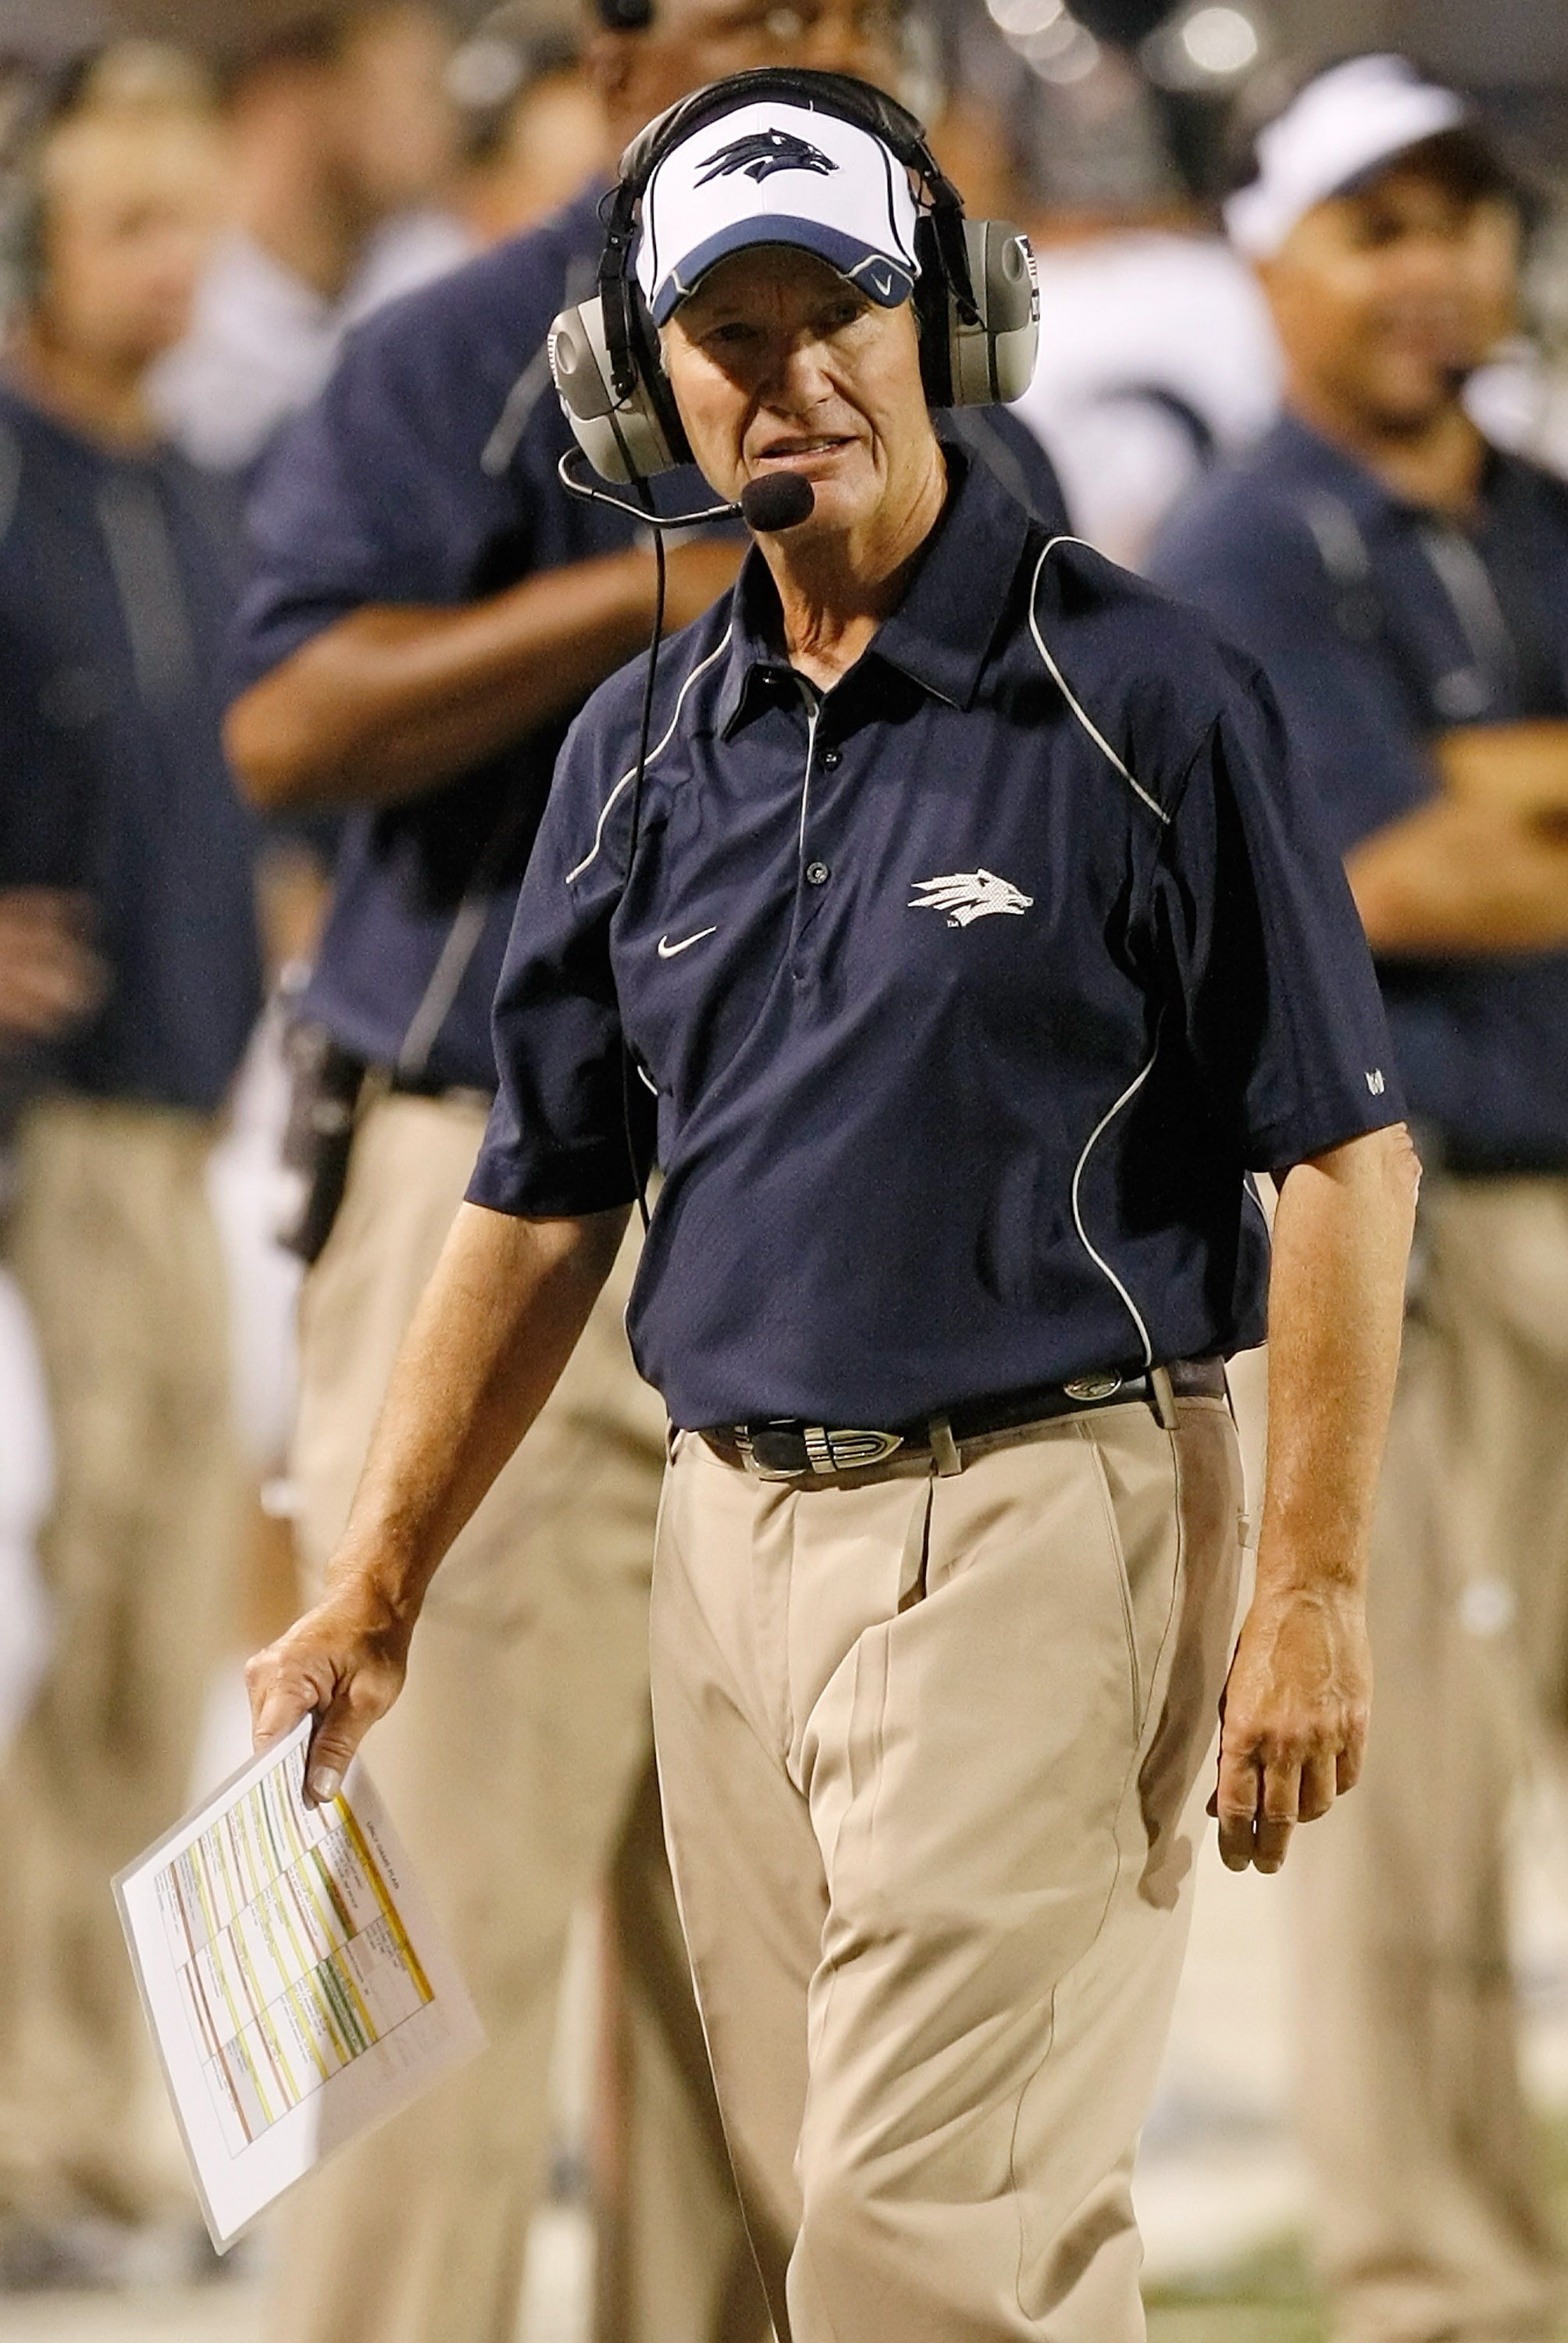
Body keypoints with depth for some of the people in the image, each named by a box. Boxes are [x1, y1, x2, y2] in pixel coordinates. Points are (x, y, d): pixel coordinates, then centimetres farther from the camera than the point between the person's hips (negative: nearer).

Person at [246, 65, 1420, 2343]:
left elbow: (1345, 1157, -6)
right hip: (732, 1532, 6)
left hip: (1037, 1519, -6)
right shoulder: (638, 750, 11)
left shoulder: (1140, 696, -6)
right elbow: (544, 1199, 17)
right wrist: (376, 1590, 13)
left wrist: (1313, 1587, -12)